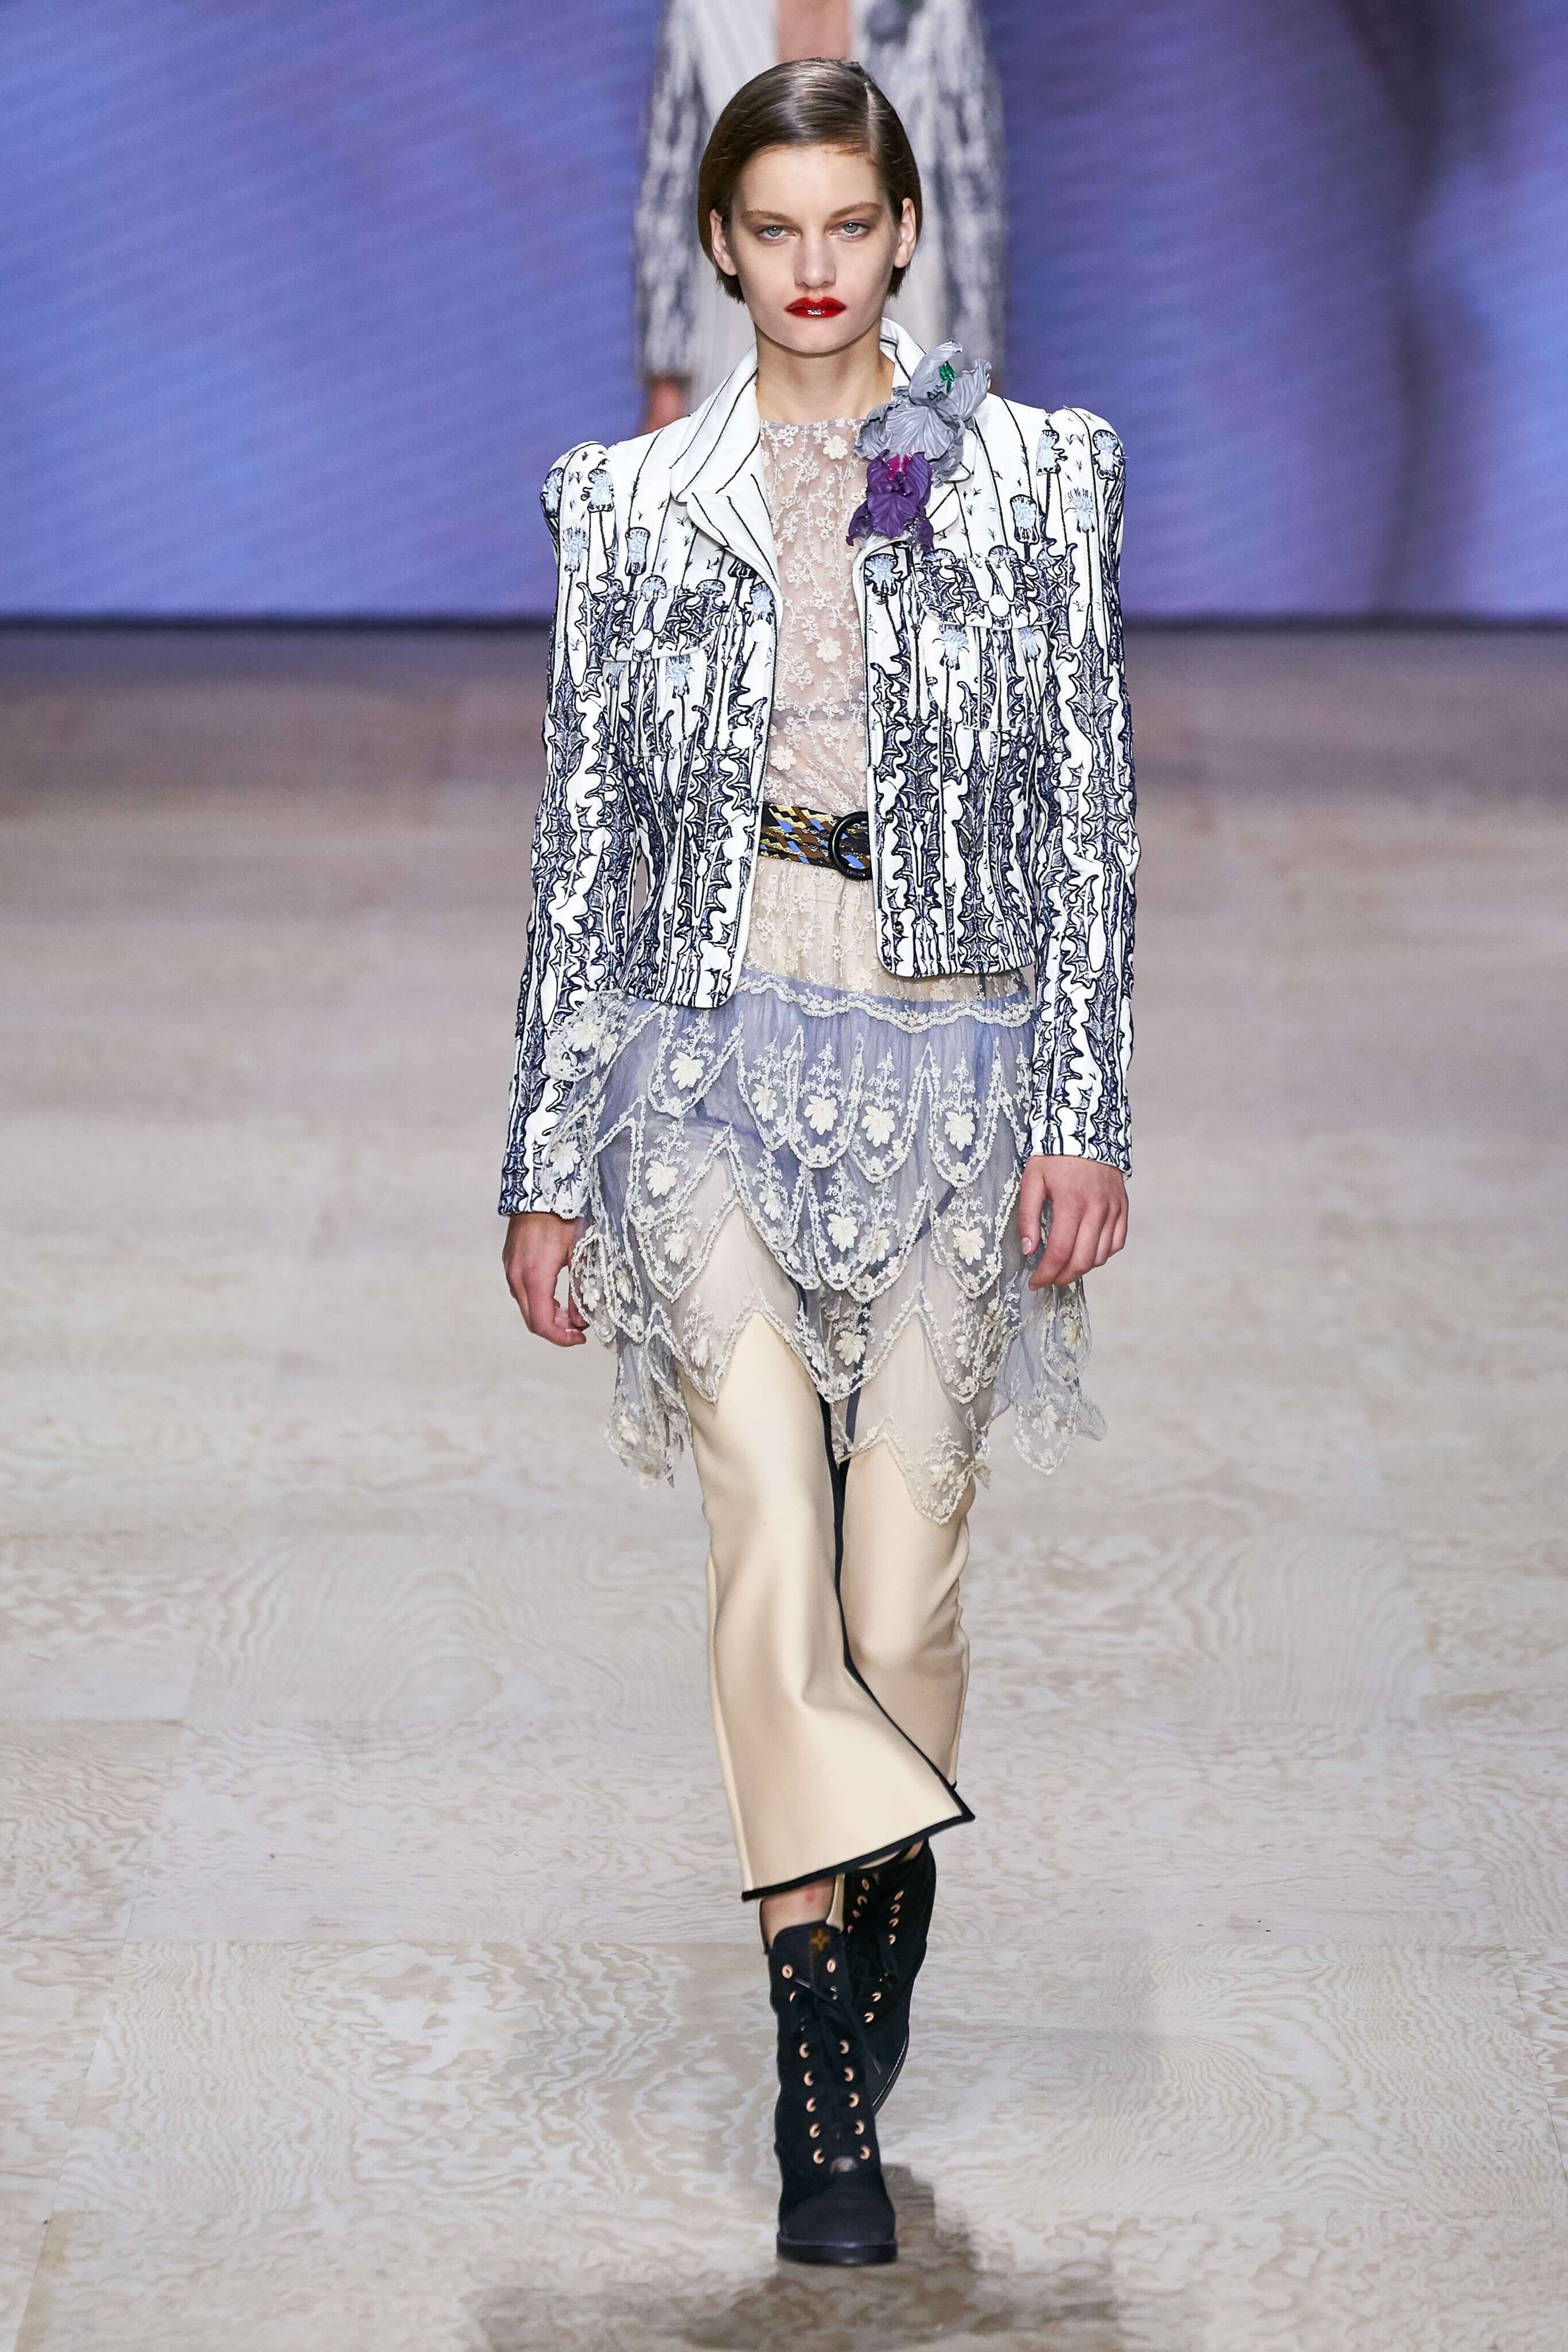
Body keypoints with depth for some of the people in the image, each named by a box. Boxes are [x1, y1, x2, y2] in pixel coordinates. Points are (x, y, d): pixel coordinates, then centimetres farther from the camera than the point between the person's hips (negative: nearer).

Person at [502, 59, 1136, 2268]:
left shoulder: (1033, 478, 5)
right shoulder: (635, 504, 7)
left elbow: (1088, 817, 4)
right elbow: (582, 838, 9)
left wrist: (1083, 1112, -4)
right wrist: (550, 1158, 7)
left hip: (955, 1061, 1)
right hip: (719, 1056, 0)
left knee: (906, 1575, 2)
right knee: (776, 1520, -18)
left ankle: (853, 2009, 21)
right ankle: (829, 2077, -16)